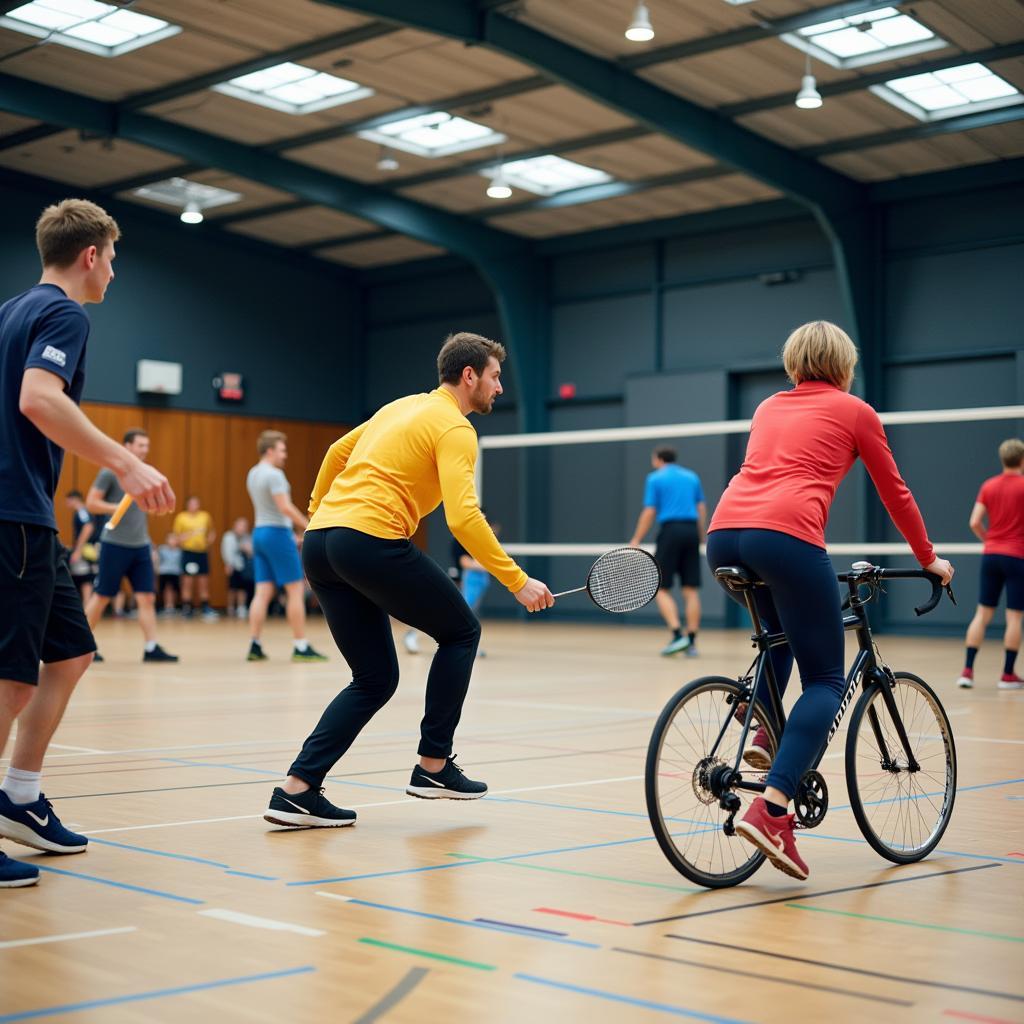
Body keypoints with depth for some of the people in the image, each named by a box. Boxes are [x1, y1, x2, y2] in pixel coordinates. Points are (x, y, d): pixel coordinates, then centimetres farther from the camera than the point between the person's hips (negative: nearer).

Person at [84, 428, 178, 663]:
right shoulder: (110, 472, -7)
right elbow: (91, 503, -11)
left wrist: (148, 543, 13)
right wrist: (120, 507, -21)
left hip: (140, 547, 6)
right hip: (115, 545, -6)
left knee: (147, 598, -1)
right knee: (102, 596, 2)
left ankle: (151, 648, 0)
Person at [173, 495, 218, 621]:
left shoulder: (205, 516, 9)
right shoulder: (181, 517, 1)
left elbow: (211, 532, 19)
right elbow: (177, 535, 2)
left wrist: (210, 539, -1)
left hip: (202, 552, 3)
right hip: (188, 551, -3)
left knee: (204, 582, 4)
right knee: (187, 582, -3)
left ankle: (206, 609, 8)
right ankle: (186, 609, 2)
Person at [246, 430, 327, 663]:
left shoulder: (253, 474, 16)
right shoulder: (274, 474, -13)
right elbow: (285, 507, -22)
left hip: (259, 533, 9)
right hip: (277, 533, -9)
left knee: (263, 591, 6)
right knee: (295, 589, -3)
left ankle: (255, 646, 0)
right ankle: (301, 647, -3)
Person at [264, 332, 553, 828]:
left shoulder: (402, 406, 23)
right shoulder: (454, 428, -4)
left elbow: (337, 451, 34)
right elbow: (463, 518, -16)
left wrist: (318, 511, 43)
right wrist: (518, 581, -14)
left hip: (319, 544, 8)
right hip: (372, 541, -8)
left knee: (375, 680, 13)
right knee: (461, 631, 11)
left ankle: (296, 788, 3)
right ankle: (433, 766, 12)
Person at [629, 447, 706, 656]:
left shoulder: (655, 478, 3)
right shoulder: (692, 477, 16)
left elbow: (649, 513, -3)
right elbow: (702, 509, 13)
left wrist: (636, 541, 2)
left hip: (670, 531, -4)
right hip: (691, 531, 5)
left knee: (661, 588, 1)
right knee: (691, 590, 5)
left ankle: (677, 636, -13)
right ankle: (691, 642, 4)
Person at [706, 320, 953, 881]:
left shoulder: (769, 407, 29)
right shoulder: (855, 411, 15)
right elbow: (895, 493, 22)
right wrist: (929, 559, 36)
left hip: (723, 532, 6)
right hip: (785, 535, -6)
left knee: (783, 632, 36)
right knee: (826, 682, 2)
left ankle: (765, 735, 17)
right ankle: (770, 811, -16)